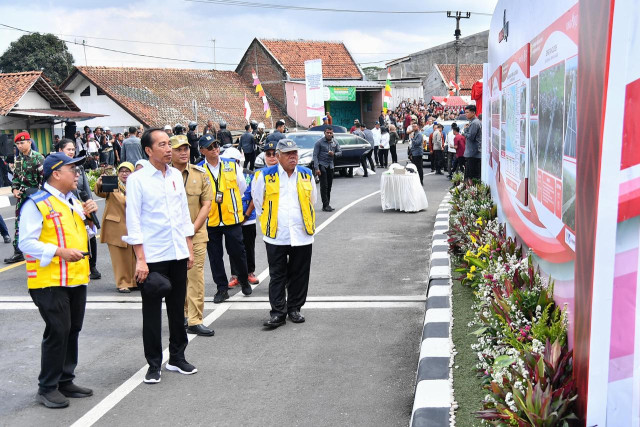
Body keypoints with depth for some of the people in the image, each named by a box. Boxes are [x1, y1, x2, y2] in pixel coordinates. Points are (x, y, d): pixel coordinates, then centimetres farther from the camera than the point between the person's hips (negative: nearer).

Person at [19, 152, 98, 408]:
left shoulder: (73, 201, 15)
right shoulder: (36, 204, -11)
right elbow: (27, 243, -16)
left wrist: (88, 218, 6)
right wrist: (59, 252, -25)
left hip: (77, 279, 8)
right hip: (50, 281, -8)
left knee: (72, 331, 13)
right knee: (57, 332, -5)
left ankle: (65, 381, 26)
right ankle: (47, 388, 8)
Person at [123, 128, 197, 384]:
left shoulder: (176, 175, 8)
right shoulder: (137, 179, -7)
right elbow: (133, 221, -9)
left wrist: (189, 249, 11)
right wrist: (140, 260, -13)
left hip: (178, 253, 5)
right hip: (152, 256, -5)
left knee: (177, 307, 13)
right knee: (152, 311, 4)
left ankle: (177, 357, 27)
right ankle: (154, 364, 17)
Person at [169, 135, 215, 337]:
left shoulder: (200, 174, 3)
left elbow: (206, 203, 2)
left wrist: (193, 228, -8)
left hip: (196, 234, 0)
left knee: (196, 277, -2)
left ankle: (195, 321, 3)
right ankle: (182, 316, 24)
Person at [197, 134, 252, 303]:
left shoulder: (231, 165, 3)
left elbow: (242, 187, 12)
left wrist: (229, 201, 10)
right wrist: (210, 201, -2)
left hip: (232, 218, 0)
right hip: (210, 220, 0)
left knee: (237, 252, 5)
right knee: (215, 256, 6)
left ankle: (244, 280, 29)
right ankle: (222, 288, 18)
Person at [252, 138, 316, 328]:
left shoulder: (307, 175, 7)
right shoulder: (266, 176, -2)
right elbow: (258, 201, 11)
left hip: (302, 235, 2)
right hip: (276, 236, -2)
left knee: (299, 275, 8)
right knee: (277, 275, 2)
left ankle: (294, 308, 21)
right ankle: (278, 313, 7)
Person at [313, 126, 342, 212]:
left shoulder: (335, 142, 9)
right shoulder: (319, 142, -6)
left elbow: (340, 152, 13)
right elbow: (315, 155, -9)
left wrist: (334, 154, -10)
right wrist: (316, 168, -16)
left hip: (330, 166, 5)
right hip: (322, 165, -5)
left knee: (329, 186, 8)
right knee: (324, 186, -10)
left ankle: (327, 204, 16)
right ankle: (325, 205, -10)